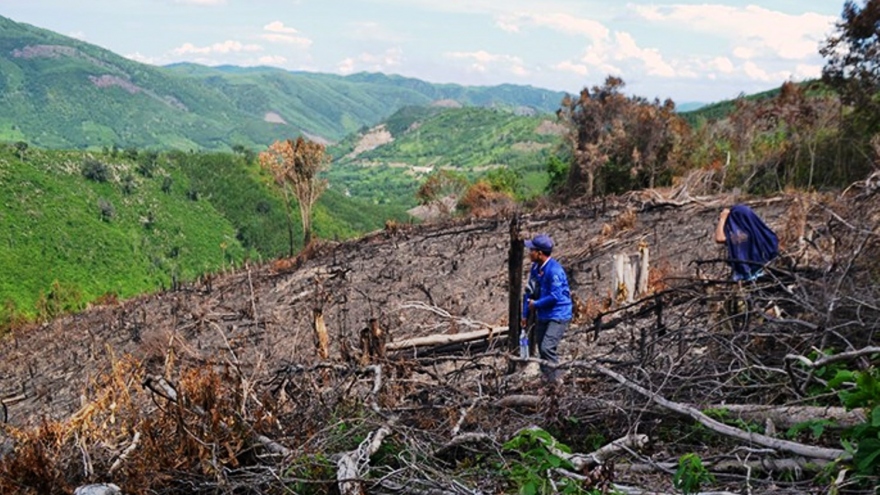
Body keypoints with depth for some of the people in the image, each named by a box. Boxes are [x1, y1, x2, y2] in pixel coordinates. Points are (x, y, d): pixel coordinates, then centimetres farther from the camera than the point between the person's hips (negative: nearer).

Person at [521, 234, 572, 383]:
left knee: (547, 348, -19)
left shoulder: (554, 270, -21)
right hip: (542, 316, 9)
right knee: (541, 349, 13)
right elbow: (530, 292, 12)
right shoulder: (535, 267, 5)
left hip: (558, 316, -9)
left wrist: (536, 304, -12)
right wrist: (525, 315, 10)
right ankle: (547, 379, 25)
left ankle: (556, 381, -10)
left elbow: (555, 296, -25)